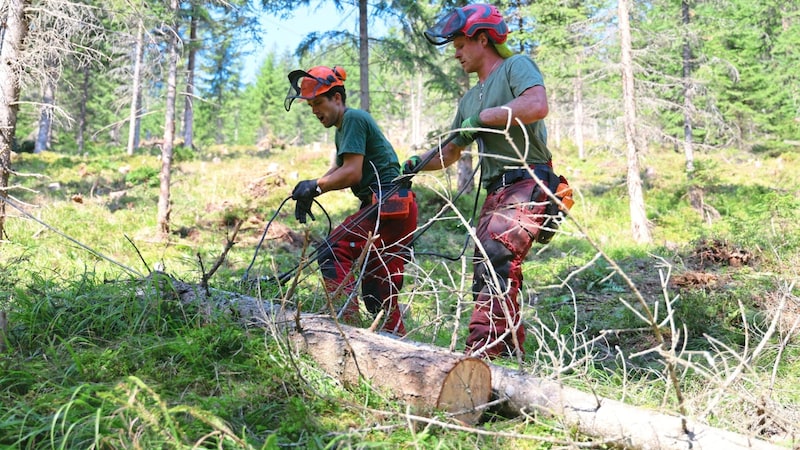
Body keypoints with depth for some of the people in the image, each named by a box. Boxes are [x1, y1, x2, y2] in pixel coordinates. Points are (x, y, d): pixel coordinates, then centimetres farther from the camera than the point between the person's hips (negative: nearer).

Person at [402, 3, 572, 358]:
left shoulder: (516, 66, 3)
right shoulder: (470, 98, 25)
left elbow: (537, 105, -19)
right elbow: (450, 153, 30)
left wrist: (480, 118, -12)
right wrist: (417, 165, 12)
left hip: (528, 183, -9)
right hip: (496, 192, 9)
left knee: (495, 260, -25)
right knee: (491, 277, 5)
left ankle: (480, 352, -29)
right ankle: (512, 358, 12)